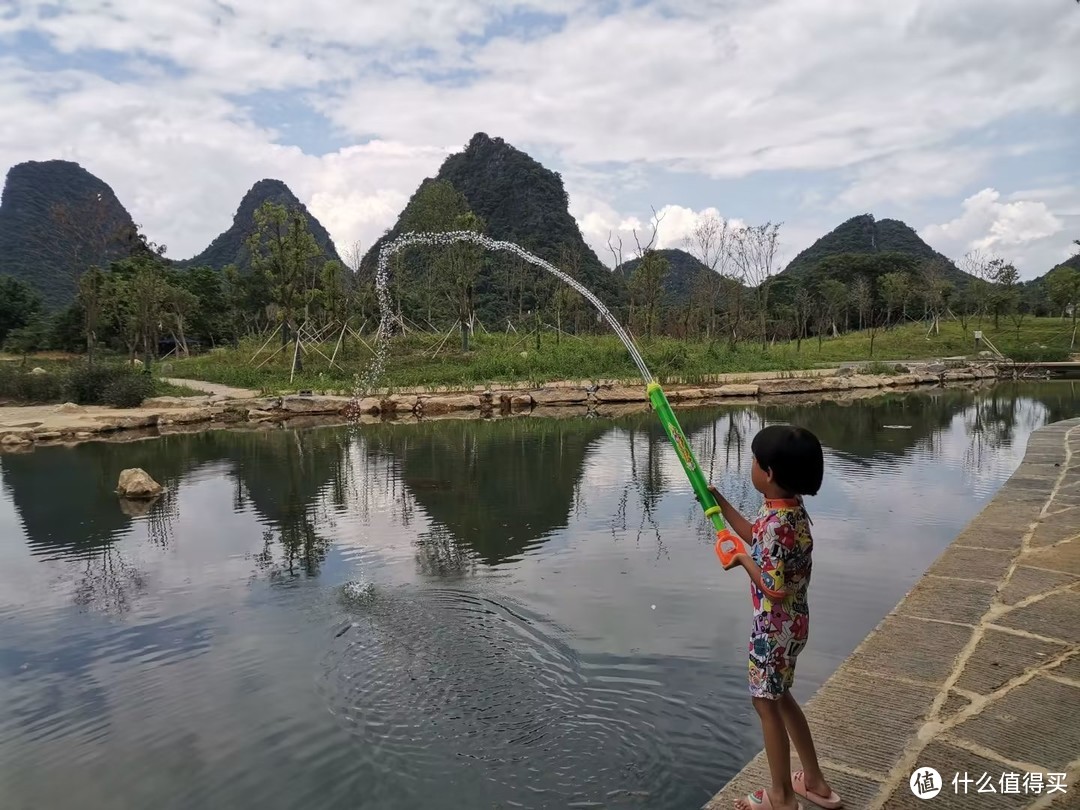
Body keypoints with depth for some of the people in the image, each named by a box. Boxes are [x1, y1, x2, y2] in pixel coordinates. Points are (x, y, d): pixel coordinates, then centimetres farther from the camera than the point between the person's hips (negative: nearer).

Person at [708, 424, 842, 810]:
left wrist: (743, 559, -15)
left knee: (766, 702, 8)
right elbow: (756, 537, 17)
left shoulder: (777, 524, -31)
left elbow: (776, 590, -28)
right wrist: (720, 503, 17)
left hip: (776, 626, -9)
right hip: (788, 622, 9)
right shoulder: (788, 507, -1)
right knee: (778, 696, 23)